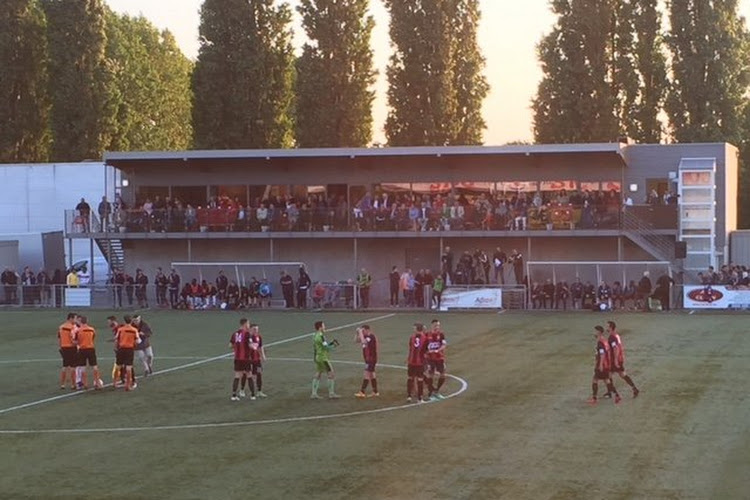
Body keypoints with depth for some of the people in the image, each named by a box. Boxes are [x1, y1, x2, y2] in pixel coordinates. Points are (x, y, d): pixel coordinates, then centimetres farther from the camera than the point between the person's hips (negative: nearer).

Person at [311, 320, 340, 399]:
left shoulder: (315, 336, 10)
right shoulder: (321, 336, -19)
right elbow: (327, 348, -20)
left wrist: (331, 343, 5)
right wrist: (334, 345, -3)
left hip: (317, 357, 9)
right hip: (323, 358, -9)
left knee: (317, 375, 13)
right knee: (332, 374, -1)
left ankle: (314, 393, 12)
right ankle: (331, 393, 1)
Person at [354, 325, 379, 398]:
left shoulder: (371, 337, -17)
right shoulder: (365, 336, 10)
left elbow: (363, 342, -34)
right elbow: (356, 340, 16)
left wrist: (360, 333, -25)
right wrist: (357, 333, 1)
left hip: (371, 359, -10)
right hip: (368, 359, 10)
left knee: (366, 374, -10)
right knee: (371, 374, 13)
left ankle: (362, 392, -11)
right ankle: (375, 392, 18)